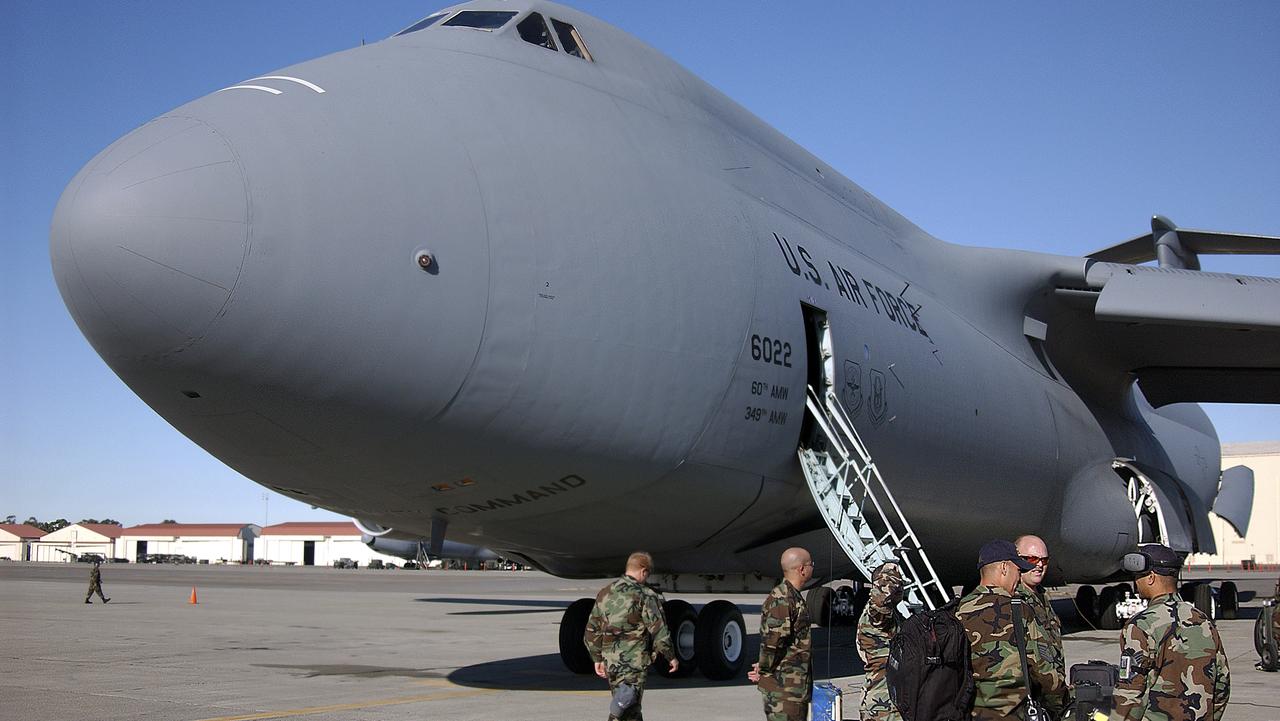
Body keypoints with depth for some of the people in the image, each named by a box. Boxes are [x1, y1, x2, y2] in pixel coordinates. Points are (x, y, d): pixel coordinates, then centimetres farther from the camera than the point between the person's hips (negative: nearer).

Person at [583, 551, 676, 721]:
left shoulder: (604, 593, 11)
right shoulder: (645, 595, -8)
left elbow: (591, 631, 15)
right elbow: (659, 630, -10)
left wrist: (597, 659, 22)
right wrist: (671, 657, 2)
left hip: (610, 661, 7)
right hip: (634, 662, -7)